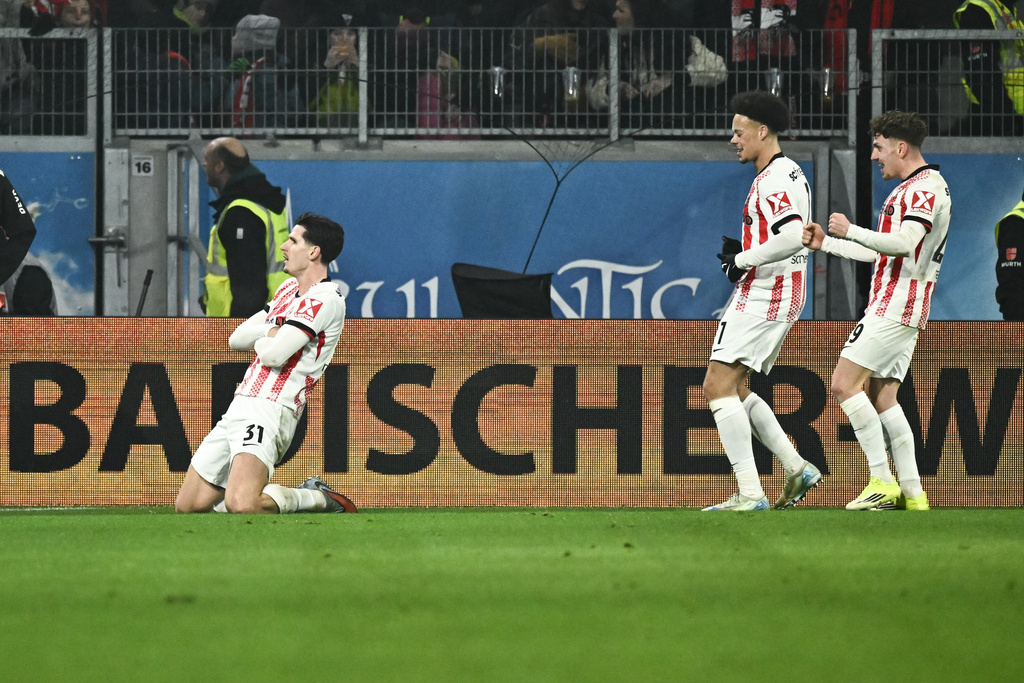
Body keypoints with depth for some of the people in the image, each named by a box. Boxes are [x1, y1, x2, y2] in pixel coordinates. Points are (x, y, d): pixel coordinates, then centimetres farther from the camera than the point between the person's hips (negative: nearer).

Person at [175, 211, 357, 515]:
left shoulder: (325, 299, -11)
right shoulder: (288, 289, 19)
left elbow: (274, 354, -18)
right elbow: (237, 339, 17)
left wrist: (261, 339, 5)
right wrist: (273, 331, -1)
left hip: (269, 411, -9)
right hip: (238, 409, 9)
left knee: (240, 505, -30)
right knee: (188, 506, 8)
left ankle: (317, 499, -6)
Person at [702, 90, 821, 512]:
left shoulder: (775, 180, -16)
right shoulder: (787, 173, 18)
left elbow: (792, 237, -30)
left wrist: (743, 260, -17)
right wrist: (744, 251, 11)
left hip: (763, 296, -11)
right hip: (779, 296, 11)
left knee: (718, 386, -12)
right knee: (734, 390, 17)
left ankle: (750, 493, -16)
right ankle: (797, 469, 13)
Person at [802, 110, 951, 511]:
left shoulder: (926, 187, -12)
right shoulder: (913, 188, 22)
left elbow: (904, 243, -26)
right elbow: (881, 252, 28)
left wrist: (850, 230, -18)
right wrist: (825, 244, 26)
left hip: (895, 308, -11)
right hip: (893, 308, 11)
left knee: (844, 384, -13)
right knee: (881, 398, 8)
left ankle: (883, 482, -16)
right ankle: (911, 493, 4)